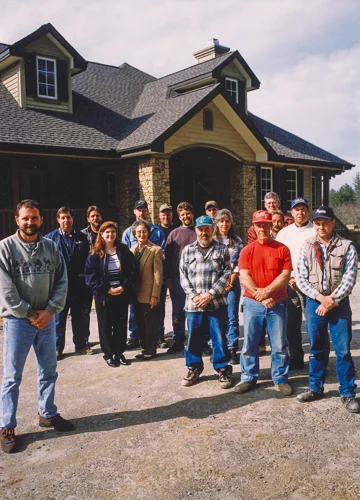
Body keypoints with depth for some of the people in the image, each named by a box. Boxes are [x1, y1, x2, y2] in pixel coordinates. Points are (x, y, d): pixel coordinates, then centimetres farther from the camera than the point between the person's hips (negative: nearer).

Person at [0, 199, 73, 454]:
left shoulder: (51, 247, 4)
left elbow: (62, 281, 2)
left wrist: (50, 311, -9)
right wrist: (29, 314, -13)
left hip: (47, 319, 4)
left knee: (49, 371, 16)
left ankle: (48, 414, 34)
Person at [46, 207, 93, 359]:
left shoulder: (82, 237, 6)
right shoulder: (51, 238, -2)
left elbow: (87, 260, 9)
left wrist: (85, 278, 1)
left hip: (79, 285, 3)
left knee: (80, 317, 12)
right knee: (59, 317, 5)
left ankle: (81, 344, 26)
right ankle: (58, 348, 16)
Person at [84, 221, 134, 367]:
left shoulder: (124, 251, 4)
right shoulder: (95, 254, -3)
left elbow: (130, 272, 2)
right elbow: (90, 275, -7)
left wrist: (124, 287, -13)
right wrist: (106, 289, -14)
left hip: (122, 294, 2)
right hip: (103, 295, -2)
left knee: (121, 325, 8)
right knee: (105, 326, 6)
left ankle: (119, 352, 22)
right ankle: (108, 354, 18)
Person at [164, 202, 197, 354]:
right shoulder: (174, 234, 7)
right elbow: (167, 257, 5)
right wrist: (168, 278, -1)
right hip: (178, 278, 1)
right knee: (178, 312, 6)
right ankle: (178, 342, 16)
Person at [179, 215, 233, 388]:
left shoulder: (222, 250, 3)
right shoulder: (187, 250, 9)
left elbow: (226, 274, -3)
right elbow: (183, 275, 6)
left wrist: (210, 294, -12)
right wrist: (194, 296, -7)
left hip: (217, 303, -2)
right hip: (193, 304, 2)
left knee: (219, 338, 4)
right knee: (193, 338, 10)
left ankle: (223, 370, 19)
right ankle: (194, 368, 27)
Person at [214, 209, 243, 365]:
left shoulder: (237, 241, 9)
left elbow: (239, 264, 4)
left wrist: (230, 281, -6)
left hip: (232, 283, 1)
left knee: (232, 317, -2)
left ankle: (232, 350, 1)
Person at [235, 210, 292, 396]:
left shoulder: (282, 249, 2)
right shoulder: (247, 250, 3)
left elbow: (285, 275, -6)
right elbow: (244, 277, -5)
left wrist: (266, 291, -18)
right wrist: (260, 295, -16)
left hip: (277, 302, 0)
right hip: (252, 303, 1)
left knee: (279, 344, 4)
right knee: (249, 343, 6)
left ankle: (280, 378, 18)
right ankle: (248, 378, 19)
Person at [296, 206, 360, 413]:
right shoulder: (307, 247, 3)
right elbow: (301, 278, -1)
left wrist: (332, 300, -14)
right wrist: (320, 297, -13)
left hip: (339, 303, -2)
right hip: (314, 302, 2)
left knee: (343, 350, 1)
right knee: (316, 349, 12)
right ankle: (315, 388, 25)